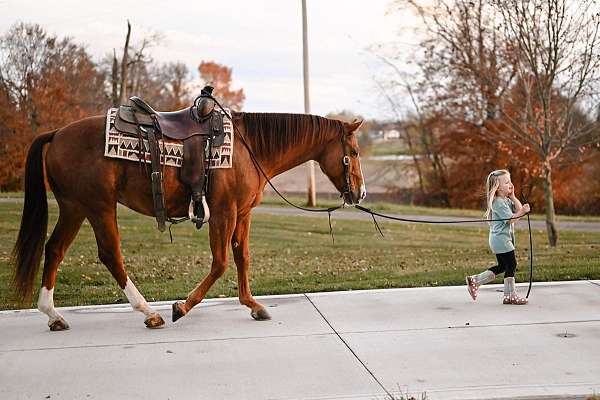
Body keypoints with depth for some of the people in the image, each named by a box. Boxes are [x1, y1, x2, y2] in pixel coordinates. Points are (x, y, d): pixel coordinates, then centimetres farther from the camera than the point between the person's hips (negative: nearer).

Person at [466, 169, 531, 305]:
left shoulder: (507, 200, 15)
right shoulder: (498, 202, -17)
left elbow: (519, 209, 8)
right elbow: (511, 219, -21)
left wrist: (513, 196, 2)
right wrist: (523, 212, -29)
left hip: (504, 238, 10)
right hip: (501, 238, -10)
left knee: (502, 266, 13)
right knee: (511, 264, -5)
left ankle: (474, 280, 16)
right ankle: (509, 295, 3)